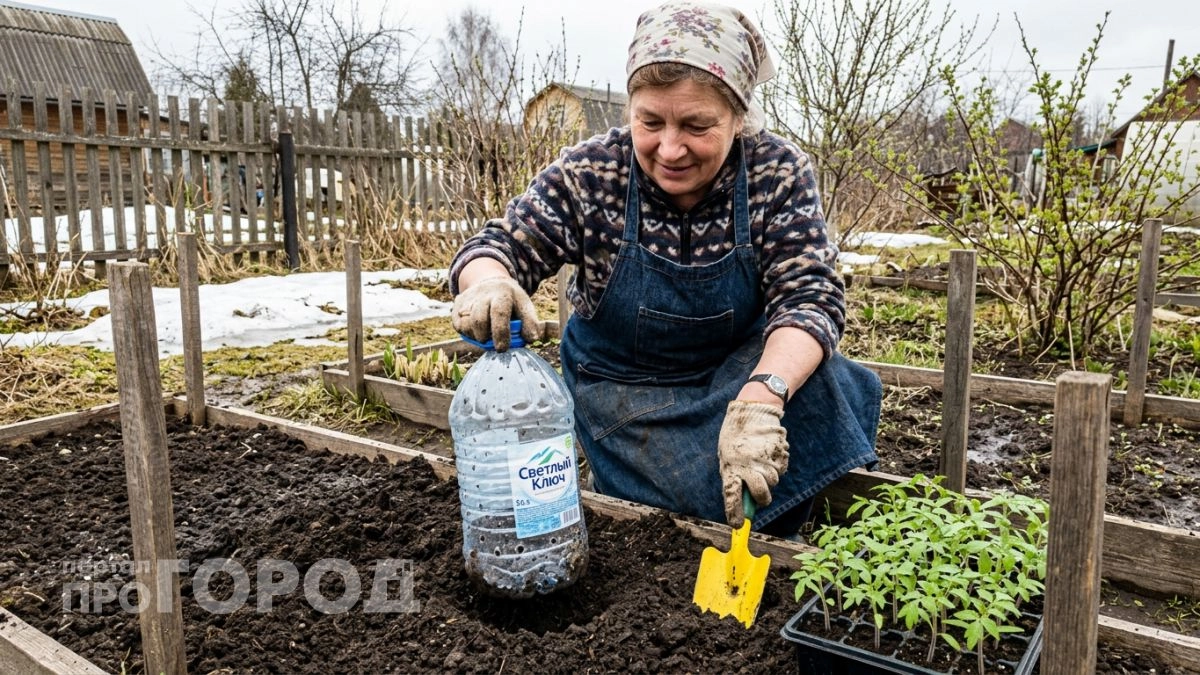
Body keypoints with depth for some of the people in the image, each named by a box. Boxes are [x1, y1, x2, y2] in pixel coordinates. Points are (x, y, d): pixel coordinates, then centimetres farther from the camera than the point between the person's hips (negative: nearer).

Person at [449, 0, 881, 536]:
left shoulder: (778, 174, -17)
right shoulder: (590, 175, -18)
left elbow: (809, 295, -25)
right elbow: (500, 245, -16)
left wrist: (759, 399, -45)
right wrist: (490, 282, -43)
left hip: (741, 368, 3)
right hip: (626, 390, -2)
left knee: (825, 388, -27)